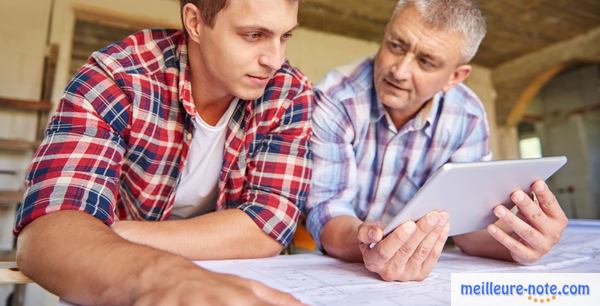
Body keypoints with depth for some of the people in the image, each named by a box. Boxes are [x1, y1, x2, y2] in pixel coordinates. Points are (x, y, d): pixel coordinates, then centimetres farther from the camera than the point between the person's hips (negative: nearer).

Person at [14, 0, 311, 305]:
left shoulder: (291, 94, -14)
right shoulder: (115, 78, -18)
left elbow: (271, 224, -22)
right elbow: (48, 227, -27)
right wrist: (158, 276, -47)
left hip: (226, 277, 0)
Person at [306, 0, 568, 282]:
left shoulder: (468, 117, -8)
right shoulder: (333, 100, -19)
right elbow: (326, 207, -23)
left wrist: (515, 239, -27)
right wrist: (365, 247, -42)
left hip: (408, 266, 3)